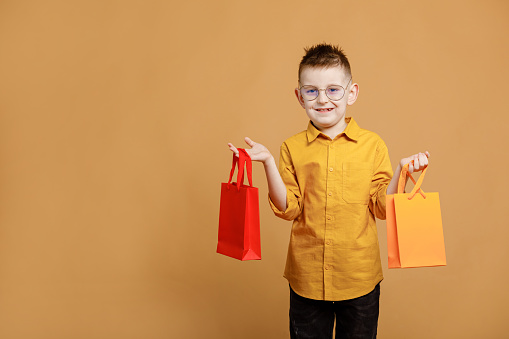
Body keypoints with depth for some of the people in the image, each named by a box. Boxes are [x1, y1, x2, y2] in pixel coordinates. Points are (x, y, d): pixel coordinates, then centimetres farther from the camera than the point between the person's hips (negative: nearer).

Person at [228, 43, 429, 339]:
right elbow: (288, 209, -6)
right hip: (307, 276, 1)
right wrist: (268, 163, -15)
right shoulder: (293, 148, -1)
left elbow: (382, 207, -3)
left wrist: (402, 171, -17)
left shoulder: (372, 145, -2)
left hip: (360, 276, 0)